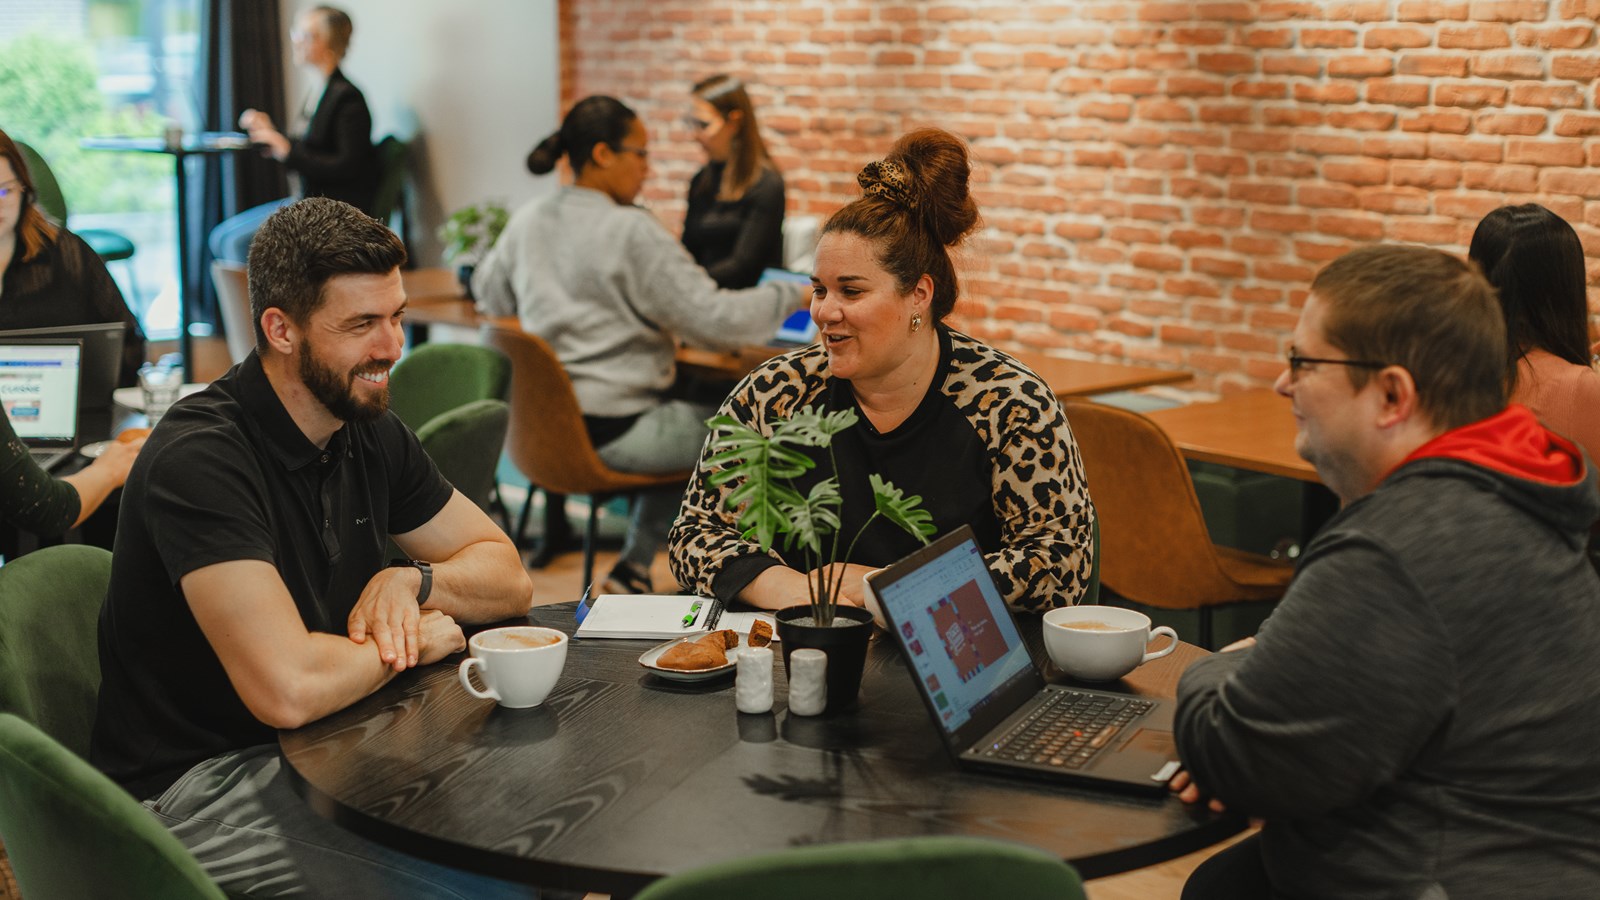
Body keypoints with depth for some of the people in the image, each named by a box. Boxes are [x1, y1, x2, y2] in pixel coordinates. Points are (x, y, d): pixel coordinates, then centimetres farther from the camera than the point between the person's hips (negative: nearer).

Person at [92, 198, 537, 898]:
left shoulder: (369, 433, 4)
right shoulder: (200, 460, -22)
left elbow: (507, 577, 12)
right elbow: (288, 688, -31)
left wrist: (413, 581, -10)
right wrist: (413, 641, -13)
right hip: (194, 787, -8)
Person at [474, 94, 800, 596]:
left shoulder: (527, 222, 4)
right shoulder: (631, 231, -18)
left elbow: (489, 296, 22)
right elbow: (714, 319, -19)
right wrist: (791, 298, -7)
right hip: (613, 432, -8)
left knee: (689, 423, 30)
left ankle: (634, 565, 24)